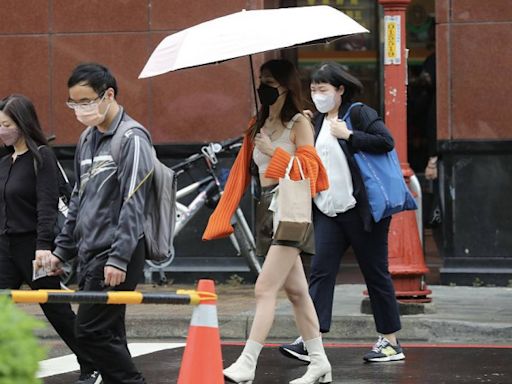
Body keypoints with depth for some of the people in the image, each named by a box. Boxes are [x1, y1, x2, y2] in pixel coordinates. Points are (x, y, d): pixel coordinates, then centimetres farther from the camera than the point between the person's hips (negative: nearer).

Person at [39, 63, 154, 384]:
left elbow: (133, 204, -17)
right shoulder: (88, 140, 15)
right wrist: (62, 249, 20)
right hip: (90, 254, 8)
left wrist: (118, 259, -21)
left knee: (92, 331, -11)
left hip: (116, 255, -8)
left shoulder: (131, 139, -11)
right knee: (108, 335, 7)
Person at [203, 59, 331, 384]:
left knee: (265, 289, -15)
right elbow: (244, 174, 14)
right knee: (296, 291, 10)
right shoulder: (259, 126, 15)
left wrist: (273, 151, -15)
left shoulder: (298, 124, -4)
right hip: (268, 210, 8)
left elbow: (308, 168, -12)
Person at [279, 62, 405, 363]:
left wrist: (349, 135, -20)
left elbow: (386, 142, -21)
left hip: (362, 210, -7)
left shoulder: (360, 114, -7)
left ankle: (391, 342, 11)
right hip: (328, 211, 7)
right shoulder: (317, 122, 14)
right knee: (321, 271, -5)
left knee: (375, 273, 2)